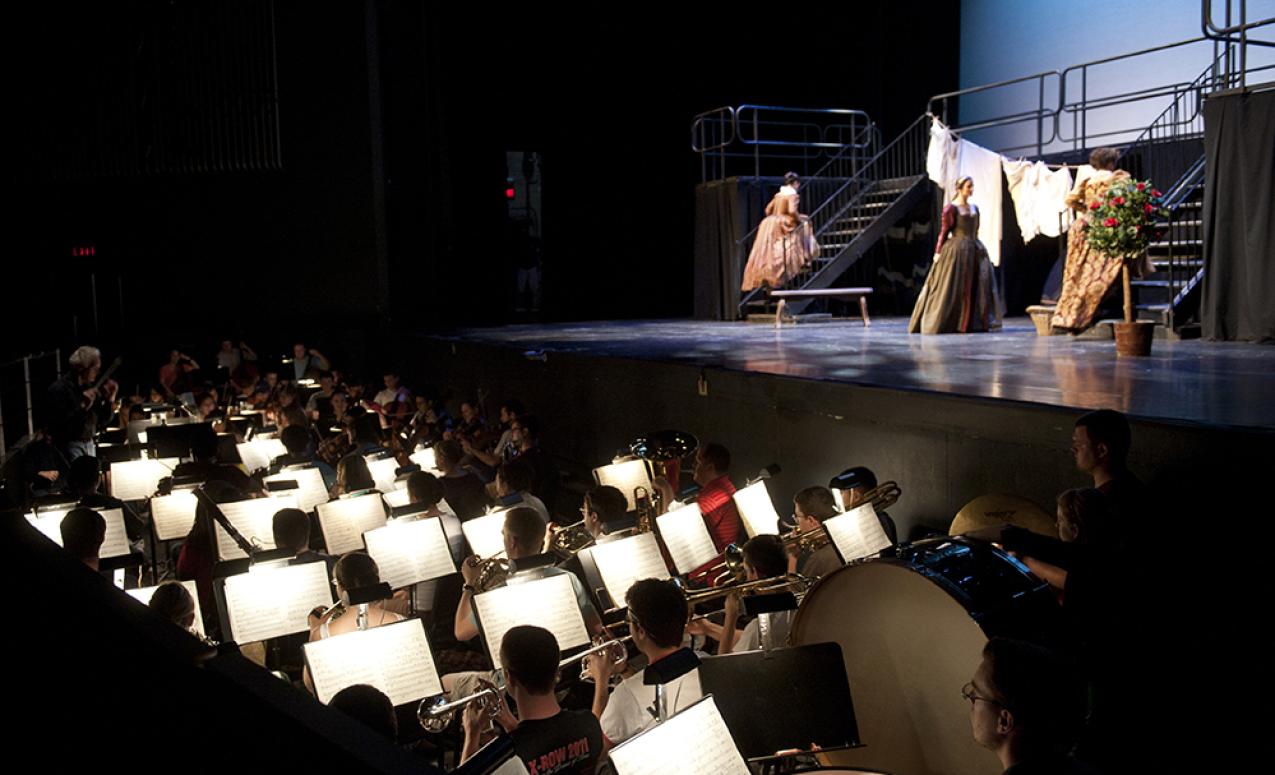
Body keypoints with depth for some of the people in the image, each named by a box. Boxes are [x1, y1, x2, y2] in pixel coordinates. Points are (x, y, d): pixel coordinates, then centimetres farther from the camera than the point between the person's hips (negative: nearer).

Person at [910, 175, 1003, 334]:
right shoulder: (951, 208, -6)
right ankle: (943, 323, 3)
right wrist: (938, 251, -14)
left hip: (974, 250, 7)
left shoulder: (974, 208, 14)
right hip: (956, 251, -7)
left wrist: (978, 247, 16)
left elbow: (975, 232, 18)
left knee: (976, 287, 3)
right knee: (952, 288, -4)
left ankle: (973, 323, 7)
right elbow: (944, 231, -9)